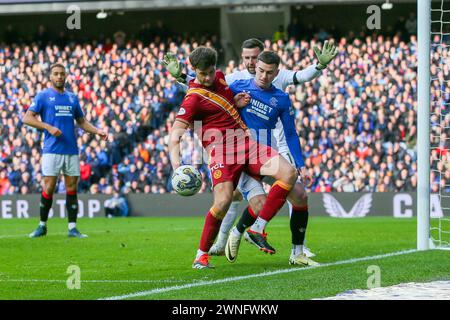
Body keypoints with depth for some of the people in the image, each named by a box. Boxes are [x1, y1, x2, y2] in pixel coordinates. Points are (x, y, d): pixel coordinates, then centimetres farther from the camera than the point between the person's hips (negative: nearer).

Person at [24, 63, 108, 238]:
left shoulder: (72, 98, 15)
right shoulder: (43, 96, 2)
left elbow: (81, 121, 22)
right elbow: (27, 118, -5)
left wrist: (97, 131, 6)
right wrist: (48, 127, -16)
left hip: (72, 150, 4)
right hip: (52, 150, -4)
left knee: (72, 189, 2)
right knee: (48, 188, -6)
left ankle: (72, 228, 6)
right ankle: (42, 226, 7)